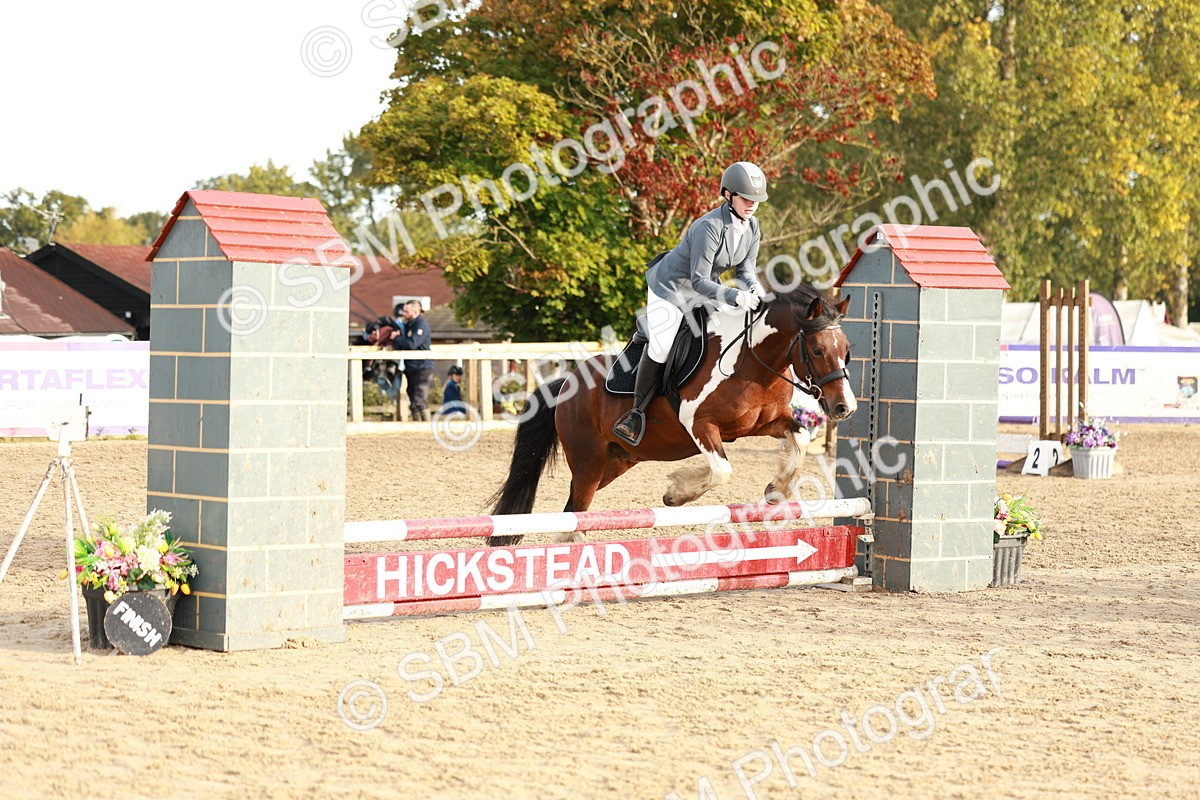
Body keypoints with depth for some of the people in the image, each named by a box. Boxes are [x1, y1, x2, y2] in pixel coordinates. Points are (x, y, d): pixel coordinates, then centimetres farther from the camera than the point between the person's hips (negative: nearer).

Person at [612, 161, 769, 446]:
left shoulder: (752, 227, -8)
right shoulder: (710, 227, -32)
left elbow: (745, 268, 2)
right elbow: (699, 280, -33)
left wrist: (754, 287, -21)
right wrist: (736, 297, -43)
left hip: (706, 288, 8)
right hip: (670, 287, -8)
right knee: (660, 347, -24)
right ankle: (637, 411, -8)